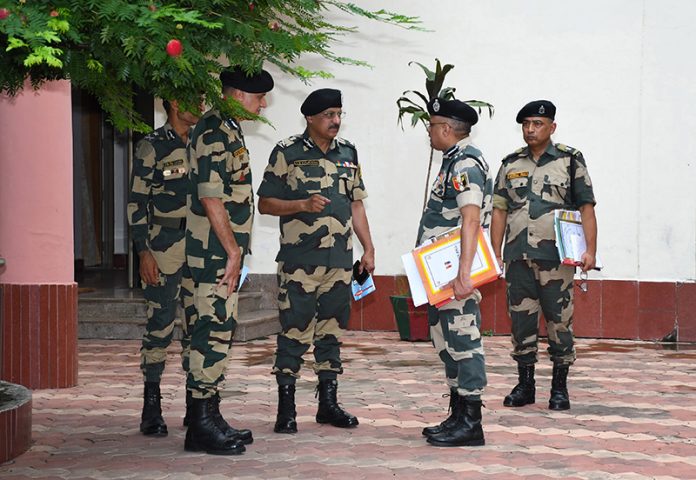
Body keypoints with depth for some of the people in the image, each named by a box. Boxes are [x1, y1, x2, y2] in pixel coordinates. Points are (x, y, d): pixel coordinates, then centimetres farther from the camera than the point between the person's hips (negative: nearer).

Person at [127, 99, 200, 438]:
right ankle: (151, 408, 3)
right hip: (165, 247, -5)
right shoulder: (153, 147, -3)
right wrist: (143, 252, -12)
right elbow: (137, 202, -5)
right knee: (160, 324, -4)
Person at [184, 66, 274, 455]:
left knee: (221, 330, 13)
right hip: (216, 251, -11)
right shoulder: (215, 132, -15)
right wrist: (233, 251, -20)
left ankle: (210, 417, 20)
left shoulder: (229, 130, 17)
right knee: (214, 329, -8)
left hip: (225, 250, 11)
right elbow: (210, 198, -22)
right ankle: (202, 426, -5)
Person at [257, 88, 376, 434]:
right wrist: (304, 205, -16)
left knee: (331, 331, 11)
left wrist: (368, 249, 13)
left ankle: (328, 403, 19)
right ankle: (286, 409, 0)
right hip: (299, 260, -5)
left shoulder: (347, 153, 14)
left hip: (340, 260, 5)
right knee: (294, 332, -5)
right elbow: (265, 203, -2)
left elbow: (356, 204, 18)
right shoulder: (287, 153, -2)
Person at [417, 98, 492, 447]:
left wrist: (463, 273, -31)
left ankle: (470, 423, -4)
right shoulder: (453, 161, 18)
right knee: (446, 340, 15)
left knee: (462, 340, -8)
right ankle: (457, 416, 23)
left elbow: (471, 220, -24)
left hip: (455, 273, -11)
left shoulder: (466, 163, -14)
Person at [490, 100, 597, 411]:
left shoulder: (570, 160, 3)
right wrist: (495, 253, 6)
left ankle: (559, 388, 9)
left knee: (559, 321, 0)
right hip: (518, 257, 3)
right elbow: (499, 210, 13)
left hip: (557, 257, -3)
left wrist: (590, 250, -11)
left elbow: (586, 207, -1)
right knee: (521, 321, 6)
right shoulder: (511, 164, 13)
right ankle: (525, 385, 17)